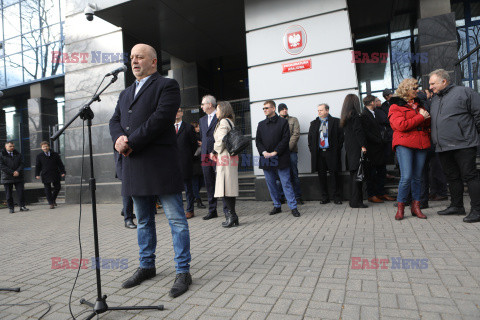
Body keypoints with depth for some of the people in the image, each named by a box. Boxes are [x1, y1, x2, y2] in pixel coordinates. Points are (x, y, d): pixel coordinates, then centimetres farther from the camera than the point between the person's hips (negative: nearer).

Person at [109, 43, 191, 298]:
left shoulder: (167, 85, 1)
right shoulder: (125, 93, 24)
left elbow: (160, 119, -13)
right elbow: (115, 121, 15)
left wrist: (131, 142, -14)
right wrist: (119, 139, -7)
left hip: (161, 163, -7)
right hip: (134, 166, 8)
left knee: (176, 219, -2)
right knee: (143, 220, 16)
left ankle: (183, 271, 8)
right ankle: (147, 267, 30)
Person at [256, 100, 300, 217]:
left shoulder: (283, 122, 2)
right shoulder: (261, 124, 14)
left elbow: (285, 139, -6)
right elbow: (258, 141, 10)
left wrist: (274, 152, -13)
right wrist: (264, 152, -8)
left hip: (280, 158, -4)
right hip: (266, 159, 5)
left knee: (286, 183, -4)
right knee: (271, 184, 9)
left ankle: (293, 207, 4)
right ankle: (277, 206, 22)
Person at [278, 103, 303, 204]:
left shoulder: (293, 120, 12)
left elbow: (296, 134, 1)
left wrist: (288, 147, -11)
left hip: (291, 151, -1)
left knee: (294, 174, 0)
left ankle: (298, 196, 8)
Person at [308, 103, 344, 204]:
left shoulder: (336, 122, 4)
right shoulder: (314, 123, 14)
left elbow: (341, 136, 1)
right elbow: (310, 137, 16)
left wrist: (337, 149, -6)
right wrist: (312, 149, 5)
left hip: (331, 152, -3)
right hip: (318, 153, 3)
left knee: (334, 175, 0)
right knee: (321, 175, 6)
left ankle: (337, 197, 11)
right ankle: (324, 197, 15)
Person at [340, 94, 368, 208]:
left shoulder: (344, 117, 16)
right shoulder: (354, 115, -10)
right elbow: (358, 131, -16)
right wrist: (363, 145, -16)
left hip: (349, 148, 9)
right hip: (356, 148, -9)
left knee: (353, 174, 12)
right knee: (357, 174, -6)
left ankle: (353, 201, 17)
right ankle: (356, 201, -4)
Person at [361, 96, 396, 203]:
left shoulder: (373, 114, 17)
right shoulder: (364, 115, -13)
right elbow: (367, 133, -20)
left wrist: (381, 141, 12)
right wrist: (379, 141, -15)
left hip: (379, 148, 9)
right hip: (372, 150, -9)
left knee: (382, 171, 13)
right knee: (371, 173, -1)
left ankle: (381, 193, 22)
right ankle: (371, 195, 9)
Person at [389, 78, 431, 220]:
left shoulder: (418, 104, 22)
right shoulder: (395, 106, 1)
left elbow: (427, 124, 25)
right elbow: (401, 125, -13)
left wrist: (426, 116, 4)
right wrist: (420, 117, -7)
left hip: (421, 144, 6)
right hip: (404, 144, -6)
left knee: (417, 176, 6)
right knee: (406, 176, -13)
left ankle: (416, 206, 16)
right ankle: (400, 207, 1)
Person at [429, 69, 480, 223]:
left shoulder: (463, 92, -2)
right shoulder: (435, 99, 20)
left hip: (463, 145, -7)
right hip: (443, 147, 7)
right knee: (452, 177, 14)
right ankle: (456, 206, 24)